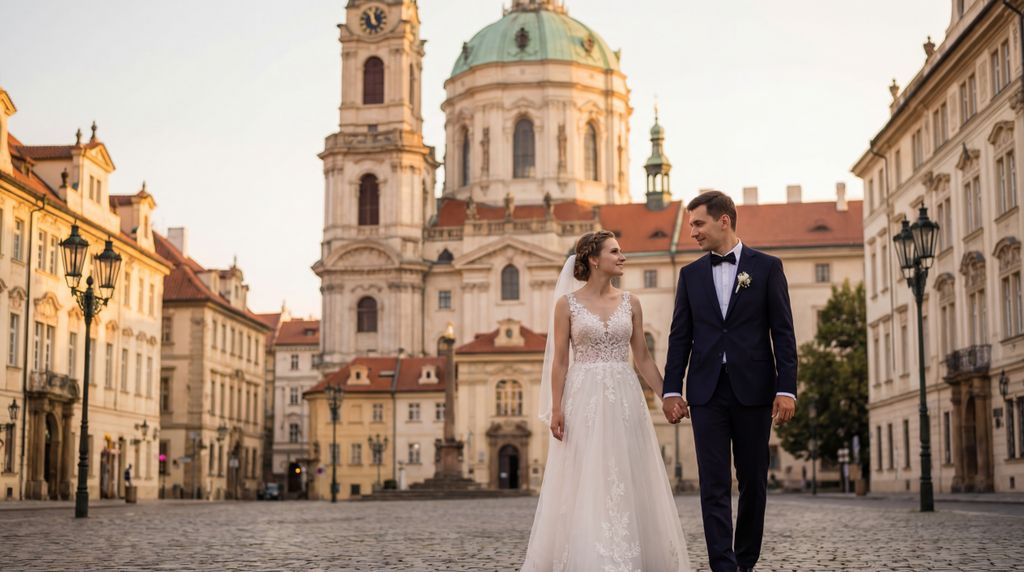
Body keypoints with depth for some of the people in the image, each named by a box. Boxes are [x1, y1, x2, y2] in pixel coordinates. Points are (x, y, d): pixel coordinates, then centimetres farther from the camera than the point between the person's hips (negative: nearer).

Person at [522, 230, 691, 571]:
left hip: (624, 400, 3)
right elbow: (560, 361, -2)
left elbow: (642, 359, 11)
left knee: (627, 482, 3)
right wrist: (556, 408, -10)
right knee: (584, 484, -2)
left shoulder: (630, 303, 8)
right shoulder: (567, 303, 0)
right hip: (584, 401, -3)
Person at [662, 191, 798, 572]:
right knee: (714, 485, -4)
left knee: (753, 482, 7)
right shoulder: (690, 274, 10)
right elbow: (680, 337, 10)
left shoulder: (767, 267, 2)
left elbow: (783, 332, -1)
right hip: (707, 392, 2)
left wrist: (786, 388, -8)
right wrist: (672, 390, 2)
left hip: (753, 390, -1)